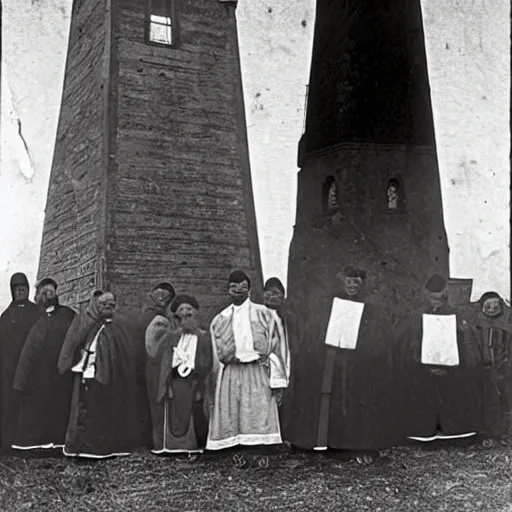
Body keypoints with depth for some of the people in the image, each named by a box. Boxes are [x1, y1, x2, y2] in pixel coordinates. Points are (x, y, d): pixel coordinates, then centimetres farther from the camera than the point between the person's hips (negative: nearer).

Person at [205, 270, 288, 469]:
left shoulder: (263, 314, 8)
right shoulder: (220, 320, 14)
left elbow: (274, 346, 4)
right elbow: (216, 355, 15)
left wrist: (276, 378, -3)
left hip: (258, 372, -2)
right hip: (230, 374, 2)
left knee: (259, 414, -8)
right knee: (232, 416, -2)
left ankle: (260, 452, -2)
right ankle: (238, 453, 6)